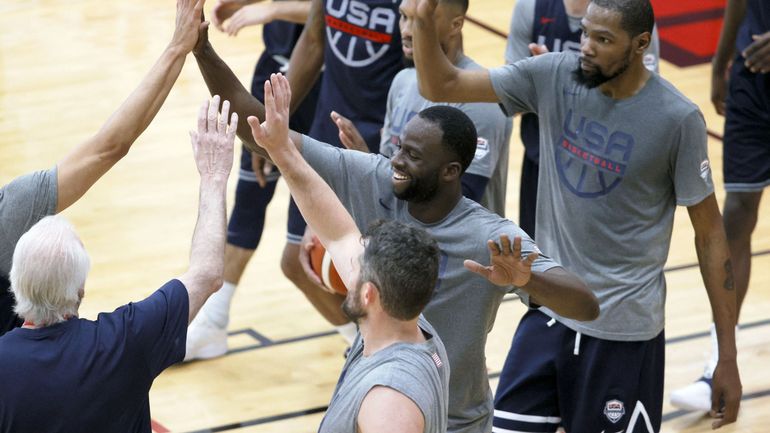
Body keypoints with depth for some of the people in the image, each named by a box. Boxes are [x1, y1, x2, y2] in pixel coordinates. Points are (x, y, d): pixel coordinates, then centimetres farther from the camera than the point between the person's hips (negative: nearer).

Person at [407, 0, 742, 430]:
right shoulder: (553, 76, -4)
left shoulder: (678, 118, -15)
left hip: (622, 329, -4)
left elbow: (709, 233, -8)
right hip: (548, 313, 4)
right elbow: (442, 85, -1)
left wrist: (728, 357, -8)